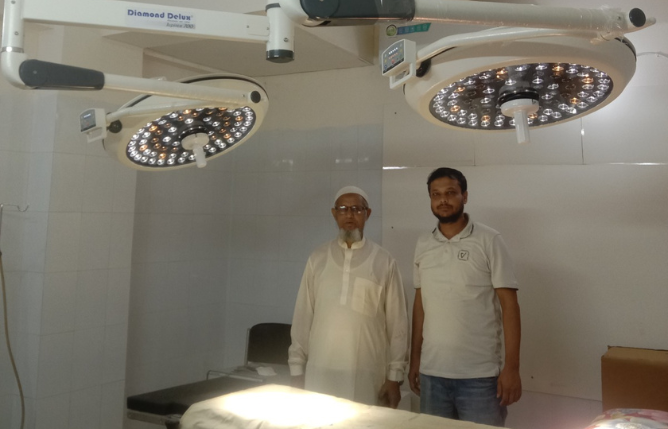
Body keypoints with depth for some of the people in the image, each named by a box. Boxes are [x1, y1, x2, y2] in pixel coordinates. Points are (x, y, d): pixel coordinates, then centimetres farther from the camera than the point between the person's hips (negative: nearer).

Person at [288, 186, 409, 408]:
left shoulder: (384, 262, 1)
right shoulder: (317, 258, 6)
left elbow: (397, 322, 1)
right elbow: (302, 317, 6)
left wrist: (395, 376, -1)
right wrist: (297, 369, 4)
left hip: (367, 377, -1)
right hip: (319, 374, 2)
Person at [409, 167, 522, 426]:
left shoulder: (488, 241, -5)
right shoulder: (423, 245, 7)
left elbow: (509, 304, -6)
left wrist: (512, 367, -11)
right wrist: (414, 360, 11)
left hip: (480, 375, -3)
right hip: (431, 373, 4)